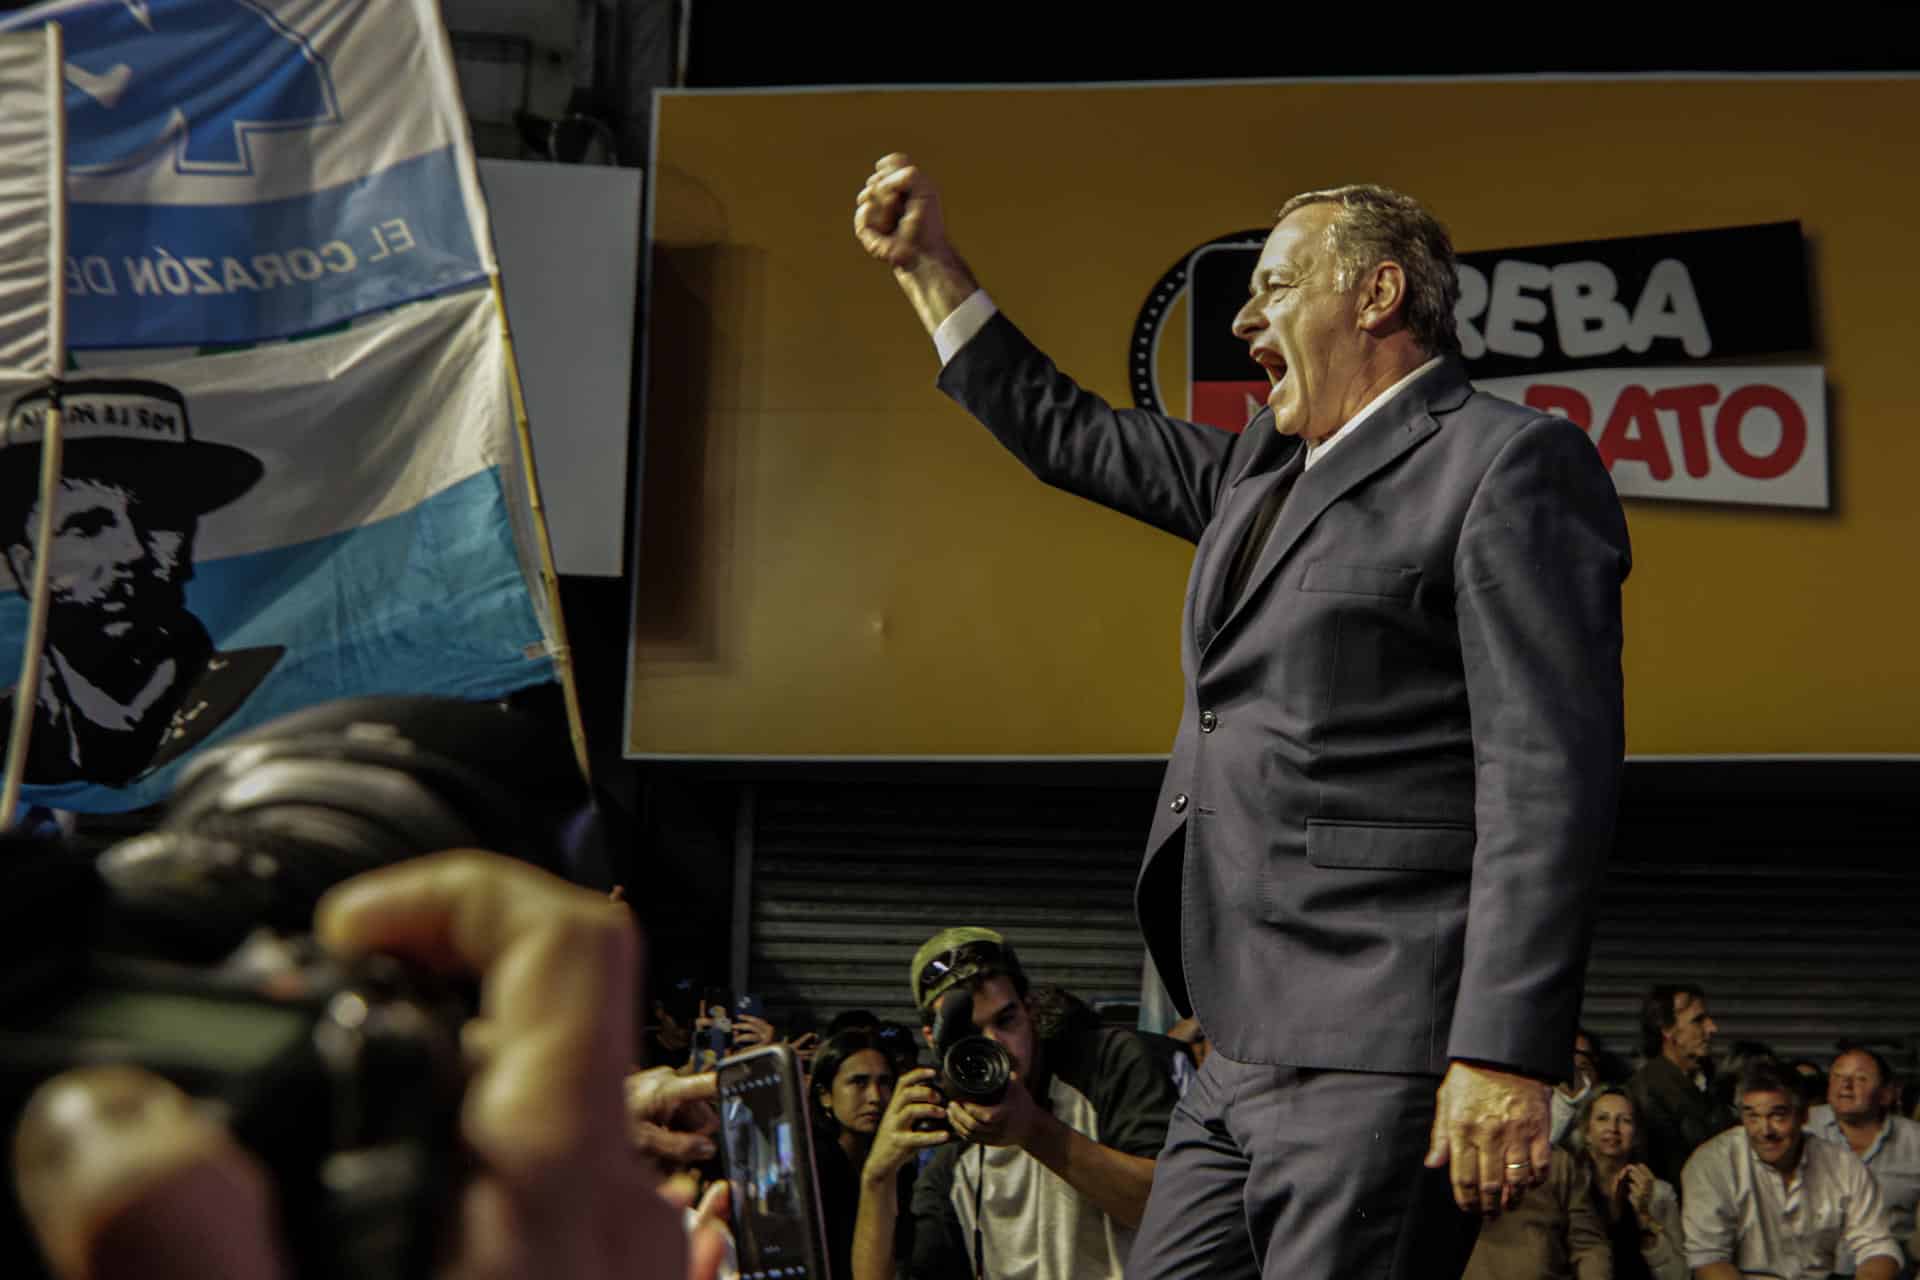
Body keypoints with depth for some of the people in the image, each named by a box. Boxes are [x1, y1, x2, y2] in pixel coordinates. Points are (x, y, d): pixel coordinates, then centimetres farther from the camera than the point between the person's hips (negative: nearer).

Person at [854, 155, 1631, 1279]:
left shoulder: (1510, 461, -6)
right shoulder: (1262, 471, 22)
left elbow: (1550, 773, -15)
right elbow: (1068, 434, 37)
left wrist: (1508, 1057, -22)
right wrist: (927, 263, 36)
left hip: (1379, 1059, -9)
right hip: (1247, 1055, 9)